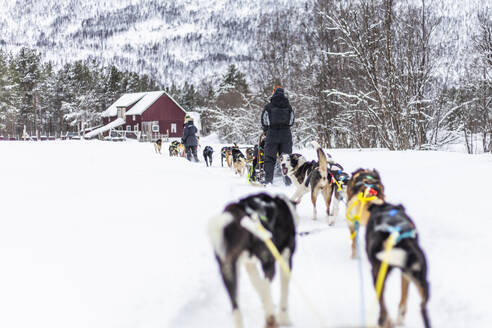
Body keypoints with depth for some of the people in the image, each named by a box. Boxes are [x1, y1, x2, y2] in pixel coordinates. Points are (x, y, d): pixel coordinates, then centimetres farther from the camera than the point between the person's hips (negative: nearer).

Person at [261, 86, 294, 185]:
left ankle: (268, 180, -3)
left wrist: (266, 131, 21)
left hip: (272, 134, -2)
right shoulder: (288, 107, 5)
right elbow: (291, 121, 12)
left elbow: (264, 122, 4)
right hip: (286, 135, 2)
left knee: (270, 158, 3)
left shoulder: (268, 106, -3)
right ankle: (288, 180, 4)